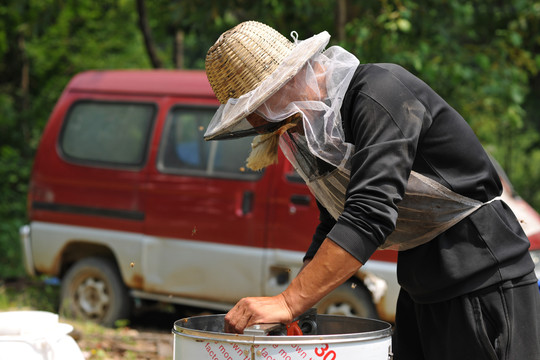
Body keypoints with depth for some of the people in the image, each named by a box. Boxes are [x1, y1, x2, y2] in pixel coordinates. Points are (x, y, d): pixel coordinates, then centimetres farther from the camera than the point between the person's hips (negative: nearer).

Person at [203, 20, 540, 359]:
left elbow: (371, 212, -32)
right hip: (419, 285, 9)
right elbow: (333, 227, 17)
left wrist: (289, 302, -35)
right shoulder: (314, 128, 8)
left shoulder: (379, 92, -21)